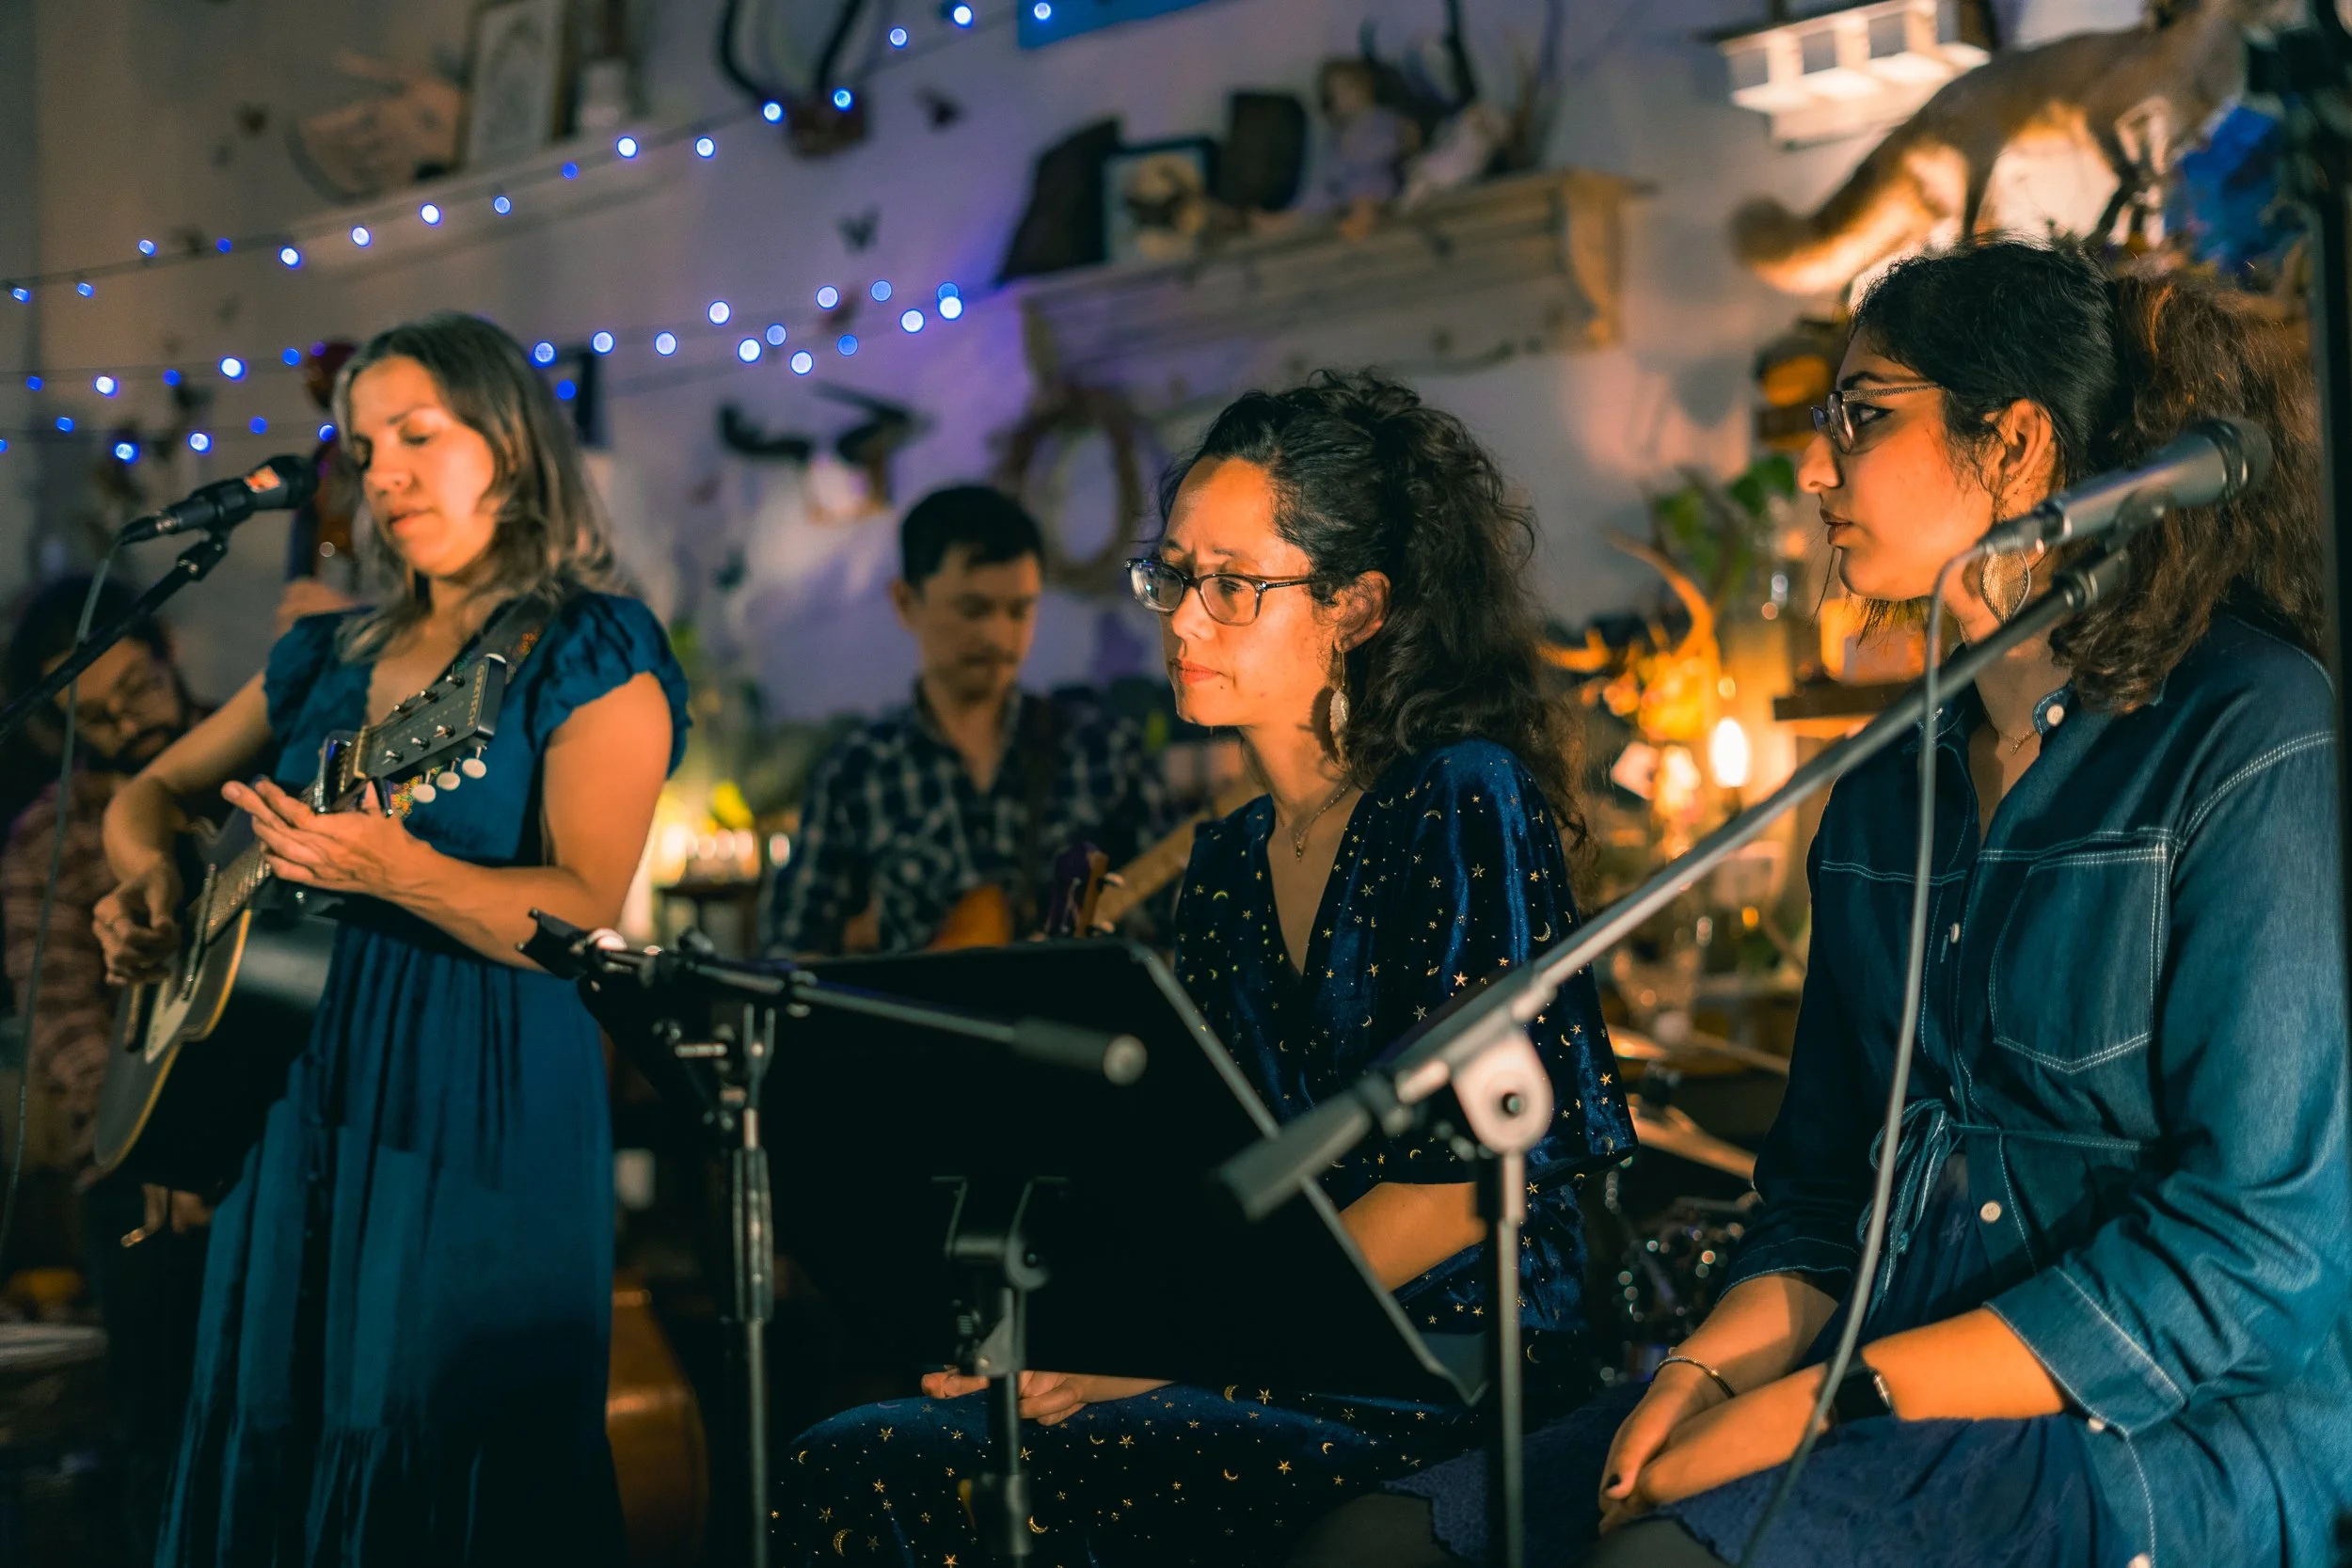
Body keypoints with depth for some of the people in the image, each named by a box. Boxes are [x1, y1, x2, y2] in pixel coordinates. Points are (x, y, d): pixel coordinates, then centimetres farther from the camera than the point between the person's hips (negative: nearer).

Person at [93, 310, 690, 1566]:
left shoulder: (596, 656, -5)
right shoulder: (328, 657, 13)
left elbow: (586, 913, -18)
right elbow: (148, 795, 23)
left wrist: (388, 869, -32)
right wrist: (152, 880, 1)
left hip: (481, 1121, -6)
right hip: (293, 1097, 6)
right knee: (261, 1464, 13)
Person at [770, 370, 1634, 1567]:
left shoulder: (1463, 802, -7)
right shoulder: (1228, 862, 16)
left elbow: (1473, 1167, -15)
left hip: (1437, 1391, -7)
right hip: (1277, 1369, 7)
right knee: (832, 1466, -14)